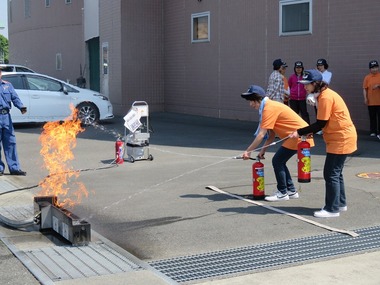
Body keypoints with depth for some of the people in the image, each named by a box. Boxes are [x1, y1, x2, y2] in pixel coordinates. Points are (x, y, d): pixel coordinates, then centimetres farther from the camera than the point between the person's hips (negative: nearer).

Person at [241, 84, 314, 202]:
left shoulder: (269, 108, -17)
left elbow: (261, 135, -21)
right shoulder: (270, 106, 13)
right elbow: (271, 135, 14)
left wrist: (248, 151, -16)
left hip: (298, 136, -10)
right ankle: (291, 191, 21)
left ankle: (282, 193, 4)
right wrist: (263, 150, 8)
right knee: (280, 161, 13)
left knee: (277, 161, -5)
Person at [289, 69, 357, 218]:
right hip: (339, 138, 10)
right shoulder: (322, 95, 11)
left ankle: (332, 209, 0)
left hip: (341, 139, -10)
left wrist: (300, 132, -15)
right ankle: (340, 204, 29)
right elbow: (323, 122, 12)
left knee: (331, 173, -6)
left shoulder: (326, 97, -19)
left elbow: (321, 123, -20)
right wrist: (311, 132, 0)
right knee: (336, 172, 18)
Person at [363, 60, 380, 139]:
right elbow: (364, 89, 1)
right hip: (371, 102, 1)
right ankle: (373, 132, 14)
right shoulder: (367, 77, 3)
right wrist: (365, 98, -8)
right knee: (372, 117, 7)